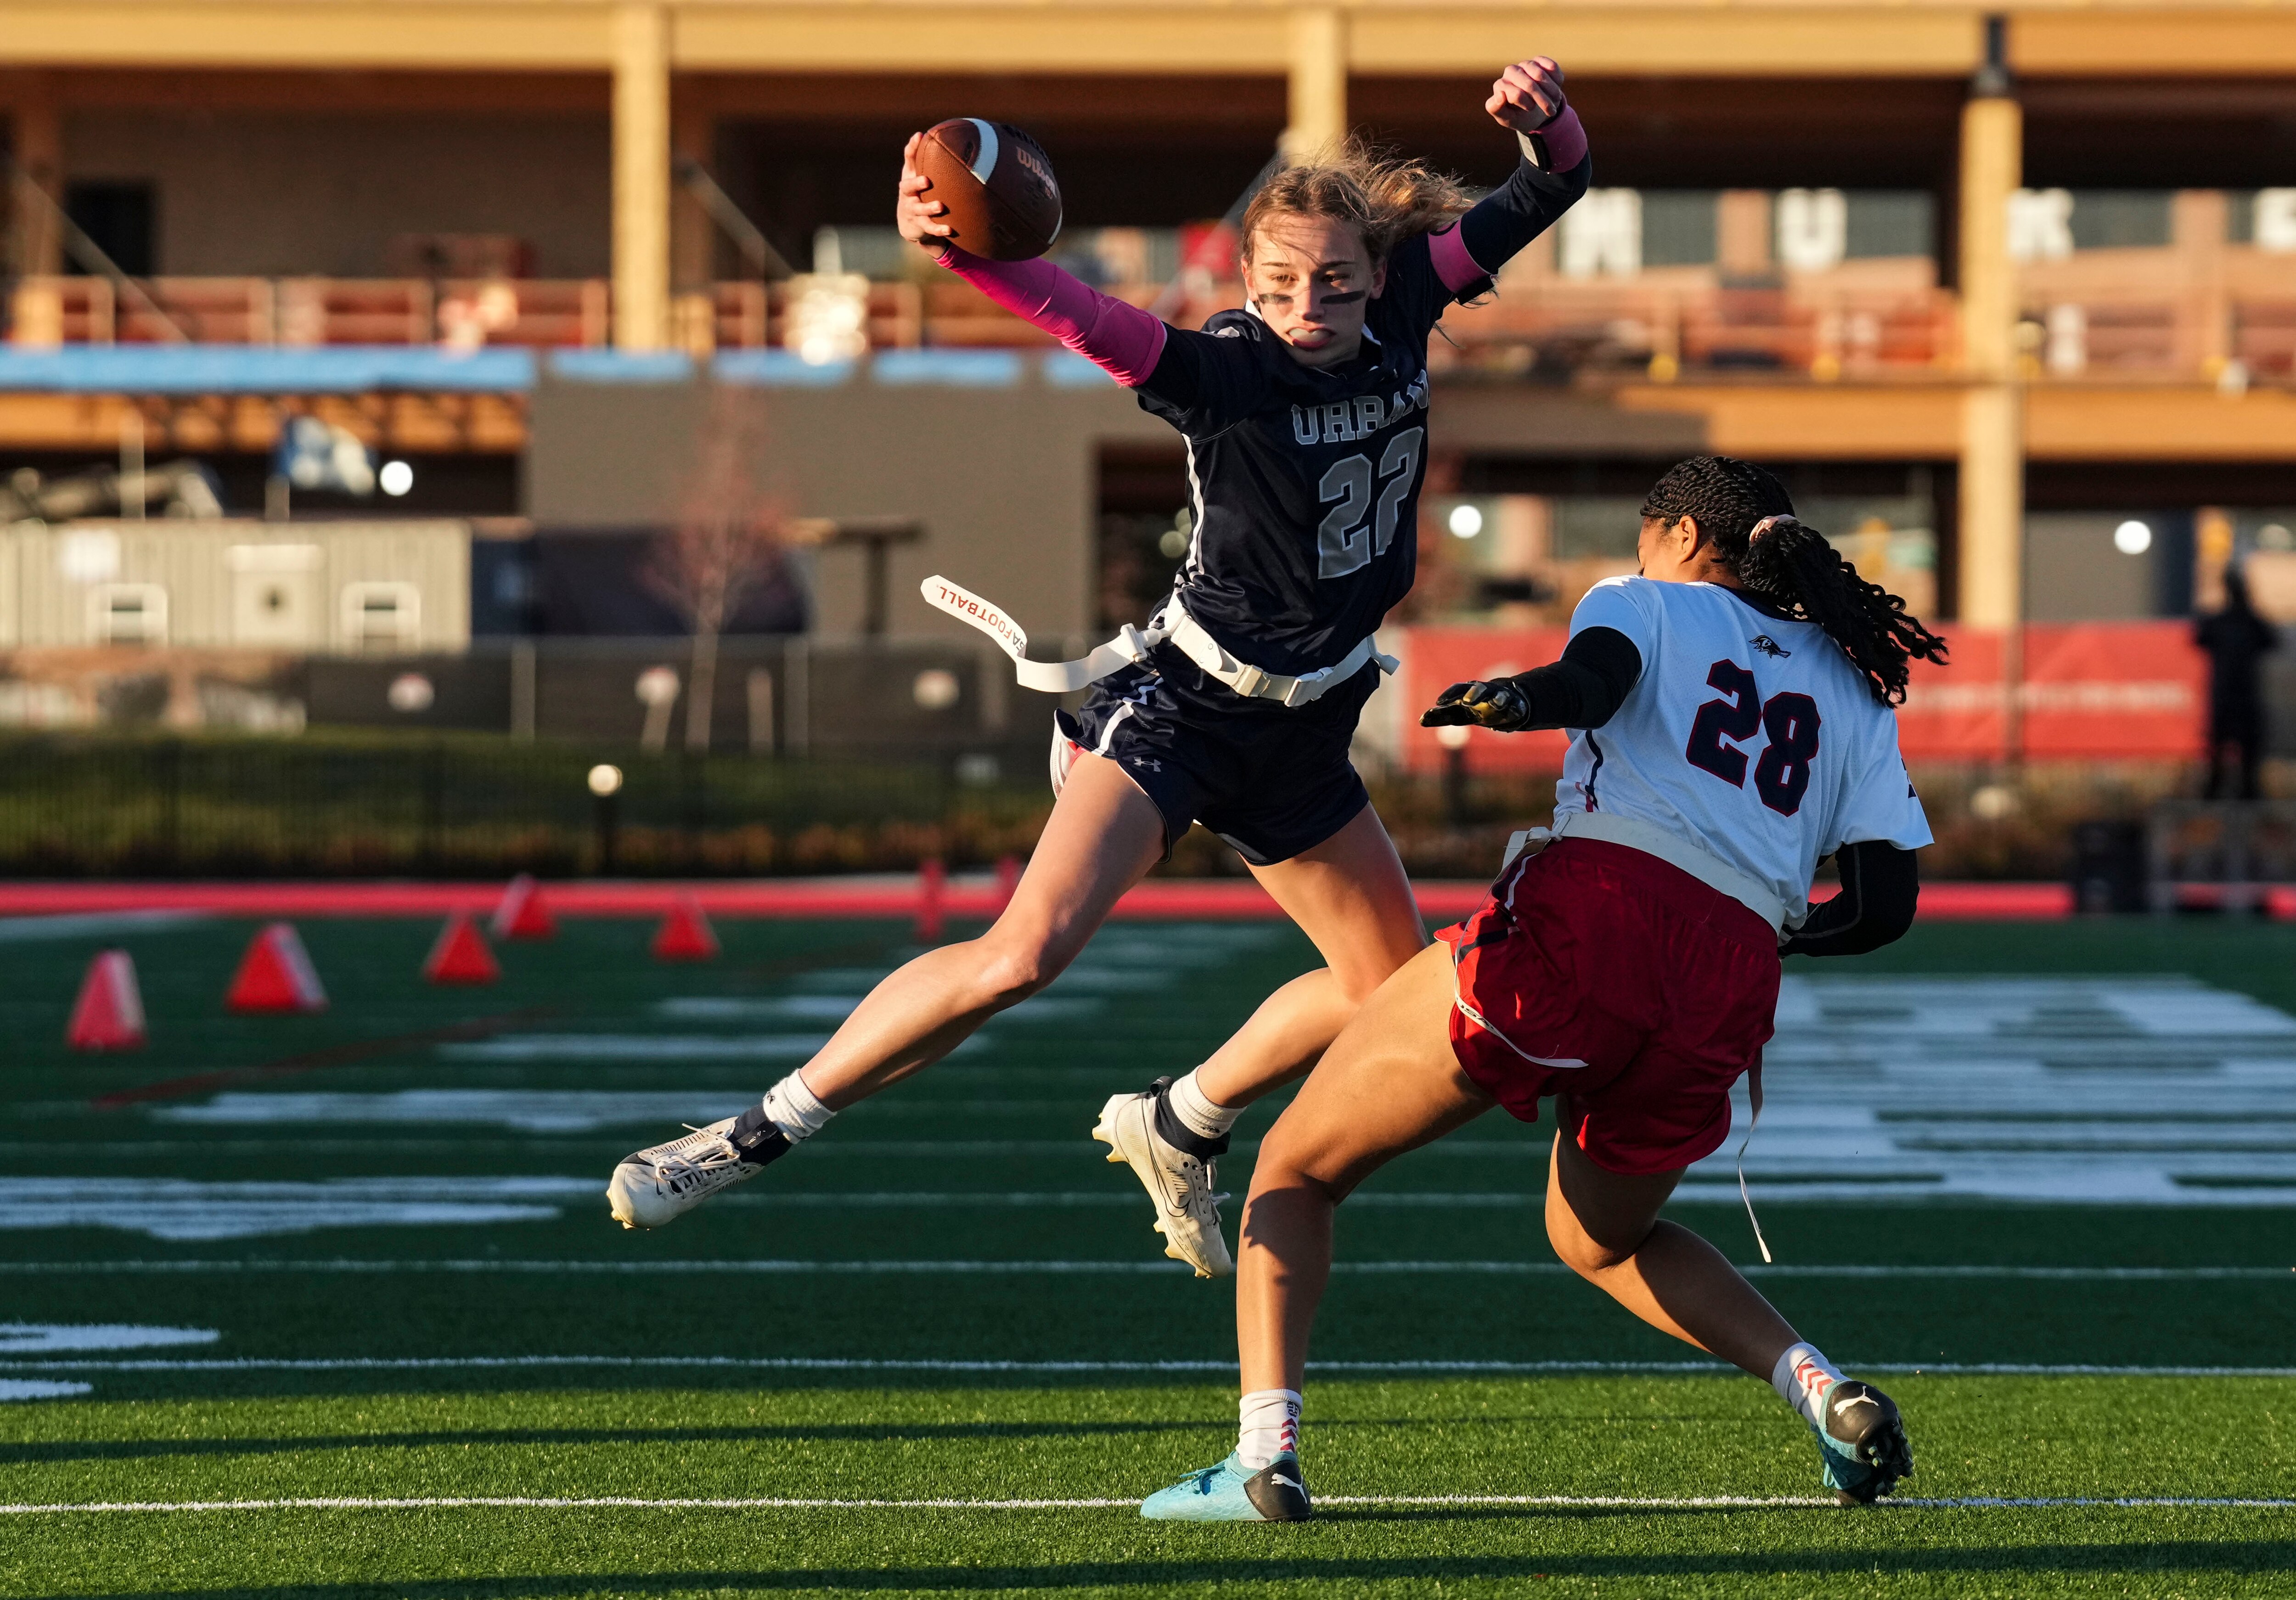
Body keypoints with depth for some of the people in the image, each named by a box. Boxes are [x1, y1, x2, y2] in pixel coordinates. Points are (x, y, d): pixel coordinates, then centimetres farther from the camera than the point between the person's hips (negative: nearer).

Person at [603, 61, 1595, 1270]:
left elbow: (1548, 193, 0)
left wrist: (1547, 120, -24)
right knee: (1029, 949, -25)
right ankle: (755, 1134, -17)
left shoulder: (1402, 315, -5)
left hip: (1301, 737, 7)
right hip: (1175, 705, -7)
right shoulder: (1228, 371, -22)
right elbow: (1093, 323, -41)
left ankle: (1178, 1128, 36)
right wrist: (960, 250, -61)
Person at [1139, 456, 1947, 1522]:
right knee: (1601, 1240, 33)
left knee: (1294, 1172, 8)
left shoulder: (1647, 603, 17)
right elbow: (1884, 903, 18)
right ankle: (1817, 1384, 10)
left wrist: (1514, 700, -28)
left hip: (1585, 914, -5)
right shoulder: (1855, 690, 27)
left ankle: (1265, 1449, -14)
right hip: (1727, 994, 5)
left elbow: (1592, 679, -8)